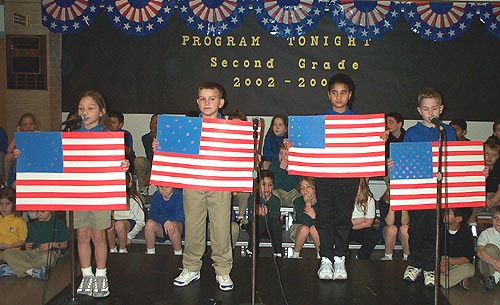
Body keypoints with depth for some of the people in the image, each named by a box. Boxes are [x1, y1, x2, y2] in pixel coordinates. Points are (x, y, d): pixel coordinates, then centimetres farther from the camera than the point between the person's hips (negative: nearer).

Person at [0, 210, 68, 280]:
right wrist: (27, 246, 2)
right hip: (31, 253, 4)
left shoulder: (59, 223, 11)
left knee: (47, 257, -42)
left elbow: (65, 244, 9)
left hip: (49, 253, -4)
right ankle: (32, 272, -34)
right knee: (7, 253, -23)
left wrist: (53, 245, -10)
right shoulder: (32, 225, 25)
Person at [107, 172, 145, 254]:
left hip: (129, 222, -2)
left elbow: (140, 222, -4)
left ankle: (123, 250, -11)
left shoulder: (134, 200, -12)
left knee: (119, 224, -36)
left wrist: (130, 236, -6)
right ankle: (112, 250, -9)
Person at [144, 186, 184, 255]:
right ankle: (150, 253, -6)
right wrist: (164, 221, -33)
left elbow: (180, 215, -21)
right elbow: (152, 214, -14)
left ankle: (178, 254, -15)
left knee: (173, 226, -36)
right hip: (161, 229, 4)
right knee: (149, 224, -25)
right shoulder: (156, 196, -1)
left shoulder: (179, 195, -13)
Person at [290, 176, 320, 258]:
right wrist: (308, 204, -34)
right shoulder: (298, 201, -17)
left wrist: (314, 216, -36)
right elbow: (305, 222, -28)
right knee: (304, 228, -33)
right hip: (298, 230, 0)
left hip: (316, 233, 0)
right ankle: (295, 255, -12)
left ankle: (320, 254, -12)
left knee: (314, 228, -33)